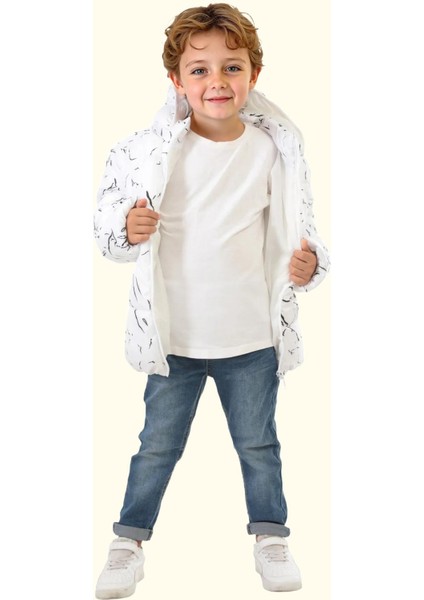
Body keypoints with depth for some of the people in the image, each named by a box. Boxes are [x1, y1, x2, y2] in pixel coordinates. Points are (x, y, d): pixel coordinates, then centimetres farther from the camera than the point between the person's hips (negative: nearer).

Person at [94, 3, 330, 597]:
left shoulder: (274, 149, -5)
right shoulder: (152, 150, -11)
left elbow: (295, 230, 4)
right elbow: (108, 225, -6)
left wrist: (308, 263, -15)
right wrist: (128, 229, -27)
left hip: (252, 336, 1)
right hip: (174, 335, -1)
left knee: (259, 443, 18)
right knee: (158, 444, 14)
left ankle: (270, 535, 38)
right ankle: (130, 540, 32)